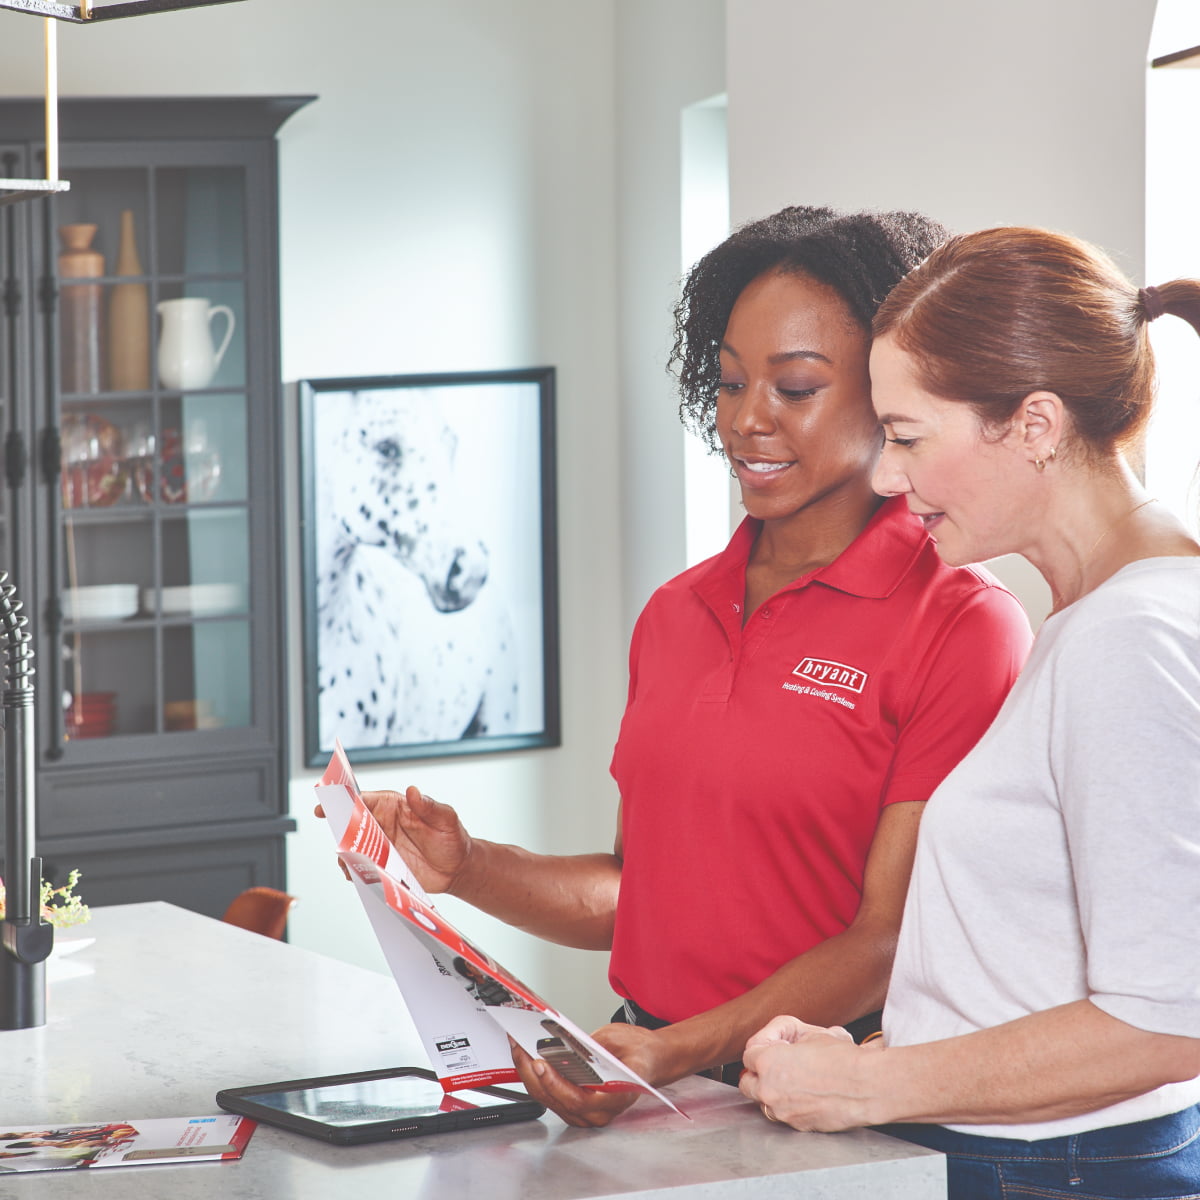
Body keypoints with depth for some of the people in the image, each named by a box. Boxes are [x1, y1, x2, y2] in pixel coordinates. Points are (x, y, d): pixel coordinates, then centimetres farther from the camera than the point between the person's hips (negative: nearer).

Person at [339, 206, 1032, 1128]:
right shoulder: (677, 613, 15)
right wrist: (467, 868, 3)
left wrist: (680, 1052, -22)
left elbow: (888, 941, -11)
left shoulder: (963, 627, -6)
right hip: (653, 1093, 6)